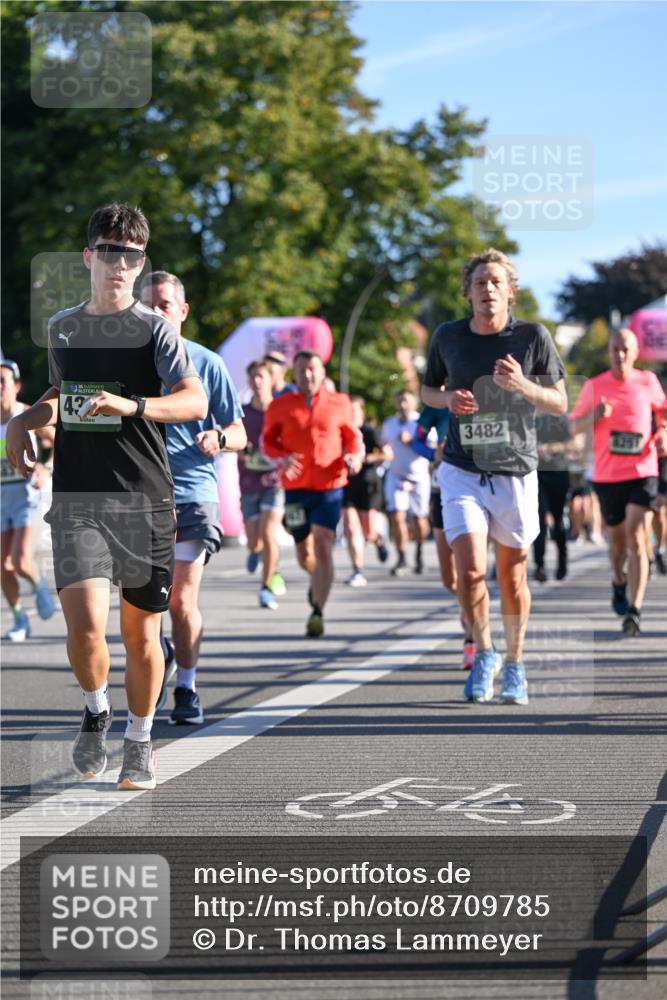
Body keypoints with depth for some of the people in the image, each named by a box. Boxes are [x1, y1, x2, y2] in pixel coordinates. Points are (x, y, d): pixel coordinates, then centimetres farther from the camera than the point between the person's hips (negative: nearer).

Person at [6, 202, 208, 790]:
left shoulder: (153, 329, -2)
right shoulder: (63, 327, 11)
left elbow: (196, 401, -16)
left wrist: (132, 405, -31)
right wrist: (24, 421, 13)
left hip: (144, 500, -2)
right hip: (78, 499, 2)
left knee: (141, 631, 5)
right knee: (85, 625, -15)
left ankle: (139, 741, 26)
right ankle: (97, 710, 14)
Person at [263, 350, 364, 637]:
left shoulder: (340, 404, 4)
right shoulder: (280, 406, 4)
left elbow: (353, 436, 14)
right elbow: (268, 441, 9)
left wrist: (355, 456, -7)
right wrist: (282, 457, -11)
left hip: (330, 486, -2)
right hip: (295, 487, 2)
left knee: (323, 545, -15)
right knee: (304, 552, 10)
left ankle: (317, 611, -16)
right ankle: (318, 580, 45)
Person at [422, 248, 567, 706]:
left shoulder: (532, 336, -5)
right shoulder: (448, 336, 0)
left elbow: (560, 404, -1)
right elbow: (428, 390, 16)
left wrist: (522, 385, -20)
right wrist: (449, 399, -8)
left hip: (515, 473, 0)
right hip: (463, 472, 0)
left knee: (511, 577, 8)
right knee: (471, 570, -15)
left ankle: (515, 664, 29)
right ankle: (484, 652, 10)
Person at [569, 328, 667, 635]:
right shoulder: (594, 386, 0)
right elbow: (573, 424, 6)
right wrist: (593, 416, -15)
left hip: (642, 473, -1)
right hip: (607, 475, 1)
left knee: (636, 541, -14)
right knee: (617, 540, 15)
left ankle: (634, 611, -19)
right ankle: (619, 582, 47)